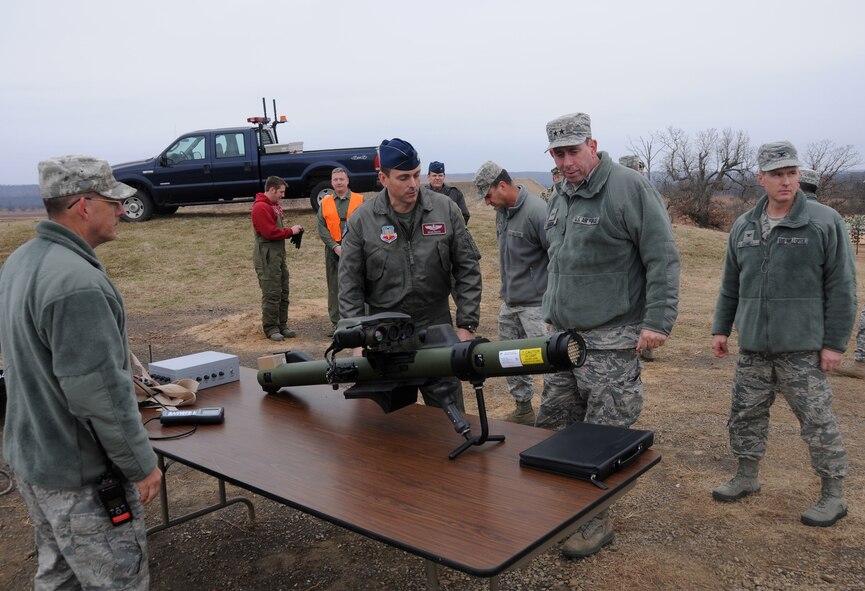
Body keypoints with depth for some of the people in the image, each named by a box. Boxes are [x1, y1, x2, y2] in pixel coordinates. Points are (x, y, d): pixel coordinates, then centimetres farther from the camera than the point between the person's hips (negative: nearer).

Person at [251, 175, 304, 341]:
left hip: (279, 254, 10)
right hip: (267, 256, -10)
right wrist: (290, 231, -11)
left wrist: (293, 231, 3)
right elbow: (270, 232, -21)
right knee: (272, 294, -6)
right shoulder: (261, 207, -14)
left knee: (283, 292, 12)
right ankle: (270, 328, 2)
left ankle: (282, 325, 20)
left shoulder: (273, 206, 19)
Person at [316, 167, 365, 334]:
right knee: (334, 287, 6)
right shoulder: (325, 203, 11)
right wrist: (335, 246, -9)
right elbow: (321, 227, 4)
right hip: (333, 250, 2)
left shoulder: (360, 200, 5)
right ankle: (335, 322, 13)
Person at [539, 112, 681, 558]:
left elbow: (662, 257, -13)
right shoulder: (558, 199, 15)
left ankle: (595, 522, 16)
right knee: (550, 427, 11)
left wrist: (657, 321, -17)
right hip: (565, 337, 8)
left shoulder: (629, 188, -11)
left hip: (611, 342, -8)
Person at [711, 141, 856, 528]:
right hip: (753, 347, 5)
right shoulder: (743, 227, 8)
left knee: (817, 422, 4)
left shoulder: (825, 222, -6)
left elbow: (841, 287, -6)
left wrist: (835, 342, -9)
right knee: (745, 415, 13)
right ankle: (747, 478, 30)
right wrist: (721, 328, 13)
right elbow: (730, 285, 16)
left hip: (803, 349, -5)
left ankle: (833, 495, 20)